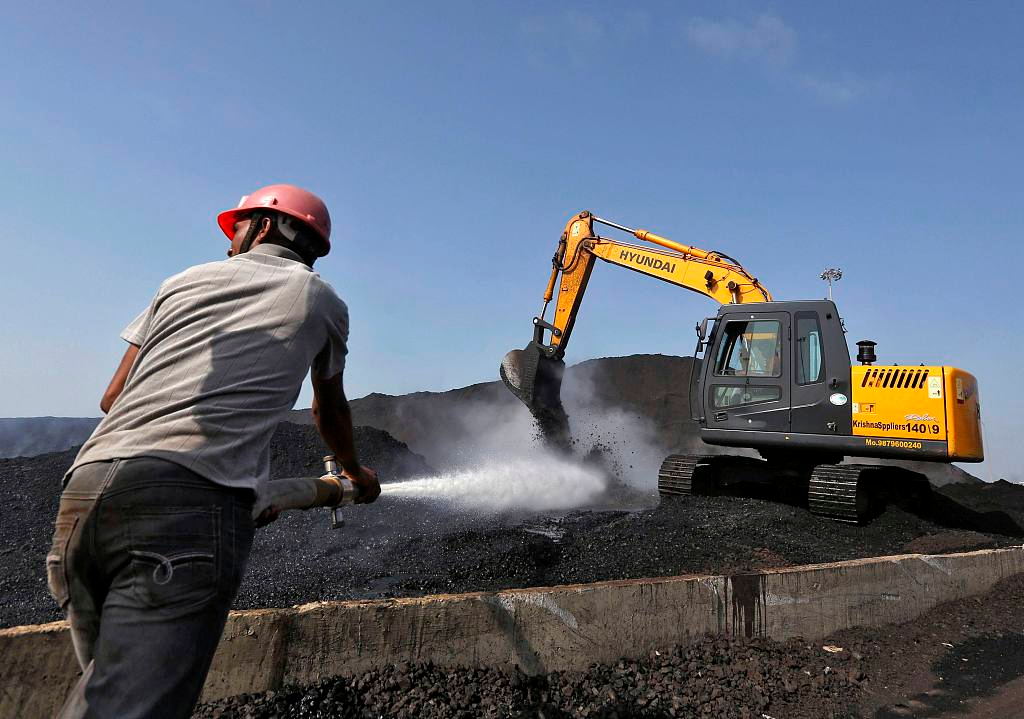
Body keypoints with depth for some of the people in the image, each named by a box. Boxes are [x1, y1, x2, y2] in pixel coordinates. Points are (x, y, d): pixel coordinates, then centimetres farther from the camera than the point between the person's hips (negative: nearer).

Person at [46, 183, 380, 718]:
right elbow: (330, 412, 31)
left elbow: (112, 398, 23)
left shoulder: (187, 279, 23)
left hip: (83, 492, 5)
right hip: (190, 500, -5)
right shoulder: (321, 301, 17)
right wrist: (354, 471, 50)